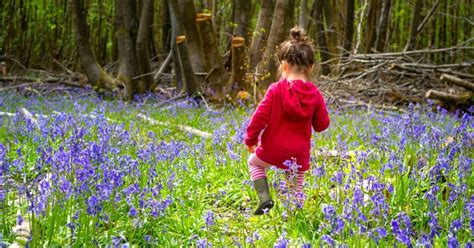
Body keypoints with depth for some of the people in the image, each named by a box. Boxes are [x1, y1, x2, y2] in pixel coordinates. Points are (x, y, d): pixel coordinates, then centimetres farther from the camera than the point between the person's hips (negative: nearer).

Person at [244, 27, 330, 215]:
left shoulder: (276, 90, -11)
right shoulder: (315, 95, -3)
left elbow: (260, 116, -10)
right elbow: (322, 124, 5)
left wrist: (250, 139, 4)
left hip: (273, 149, -2)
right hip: (299, 152, 2)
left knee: (254, 162, 24)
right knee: (297, 182, 18)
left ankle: (264, 197, 4)